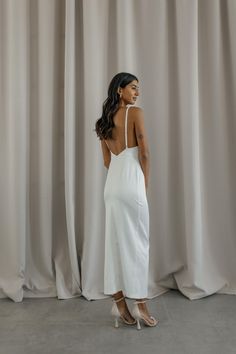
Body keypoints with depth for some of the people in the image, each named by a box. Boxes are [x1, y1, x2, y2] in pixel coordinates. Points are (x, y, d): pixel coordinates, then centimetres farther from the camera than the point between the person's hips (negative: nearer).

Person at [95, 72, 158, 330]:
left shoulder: (105, 120, 15)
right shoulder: (135, 113, -5)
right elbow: (144, 153, -8)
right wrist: (145, 184, 2)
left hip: (112, 185, 7)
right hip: (131, 184, -7)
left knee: (115, 242, 8)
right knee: (137, 243, 0)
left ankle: (119, 303, 17)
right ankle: (140, 304, 9)